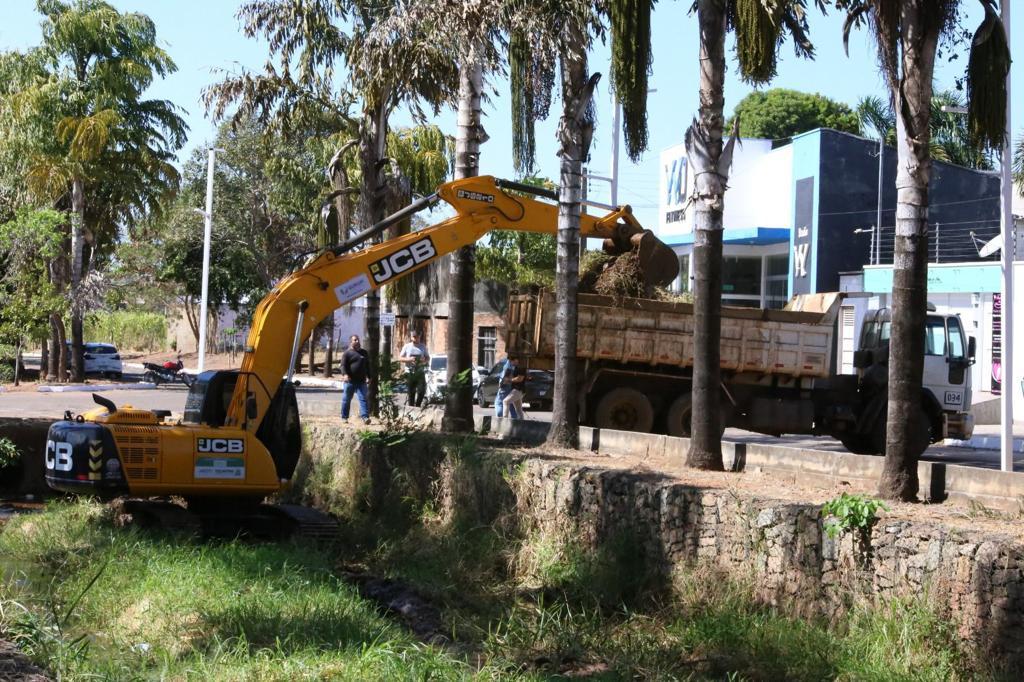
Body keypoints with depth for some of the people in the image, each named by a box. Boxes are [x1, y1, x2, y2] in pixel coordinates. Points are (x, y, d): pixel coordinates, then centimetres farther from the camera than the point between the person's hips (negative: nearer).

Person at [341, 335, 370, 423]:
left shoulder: (364, 352, 16)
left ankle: (365, 417, -15)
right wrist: (345, 374, -26)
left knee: (363, 399, -8)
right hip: (350, 380, -3)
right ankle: (344, 417, 17)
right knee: (346, 399, 6)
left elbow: (368, 365, 23)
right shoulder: (347, 353, 0)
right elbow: (343, 365, -9)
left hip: (361, 381, 4)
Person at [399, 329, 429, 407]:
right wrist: (409, 359, -15)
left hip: (420, 372, 1)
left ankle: (417, 406, 12)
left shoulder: (423, 346, 9)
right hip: (410, 373, -1)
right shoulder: (407, 347, 3)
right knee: (411, 393, 2)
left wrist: (424, 361, -9)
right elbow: (400, 358, 3)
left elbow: (428, 358, 14)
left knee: (422, 391, -8)